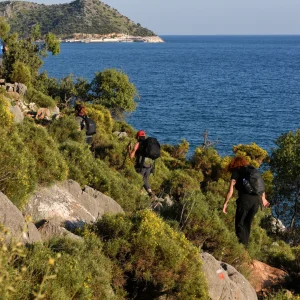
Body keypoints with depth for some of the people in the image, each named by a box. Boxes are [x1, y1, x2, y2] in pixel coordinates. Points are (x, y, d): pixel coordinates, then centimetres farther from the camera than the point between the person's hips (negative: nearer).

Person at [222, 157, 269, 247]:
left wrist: (225, 203, 3)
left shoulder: (236, 171, 5)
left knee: (240, 224, 2)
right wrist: (263, 198, 37)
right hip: (257, 199, 6)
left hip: (245, 199, -6)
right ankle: (245, 245, 17)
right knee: (247, 224, 16)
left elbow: (231, 190, -1)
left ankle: (243, 245, -6)